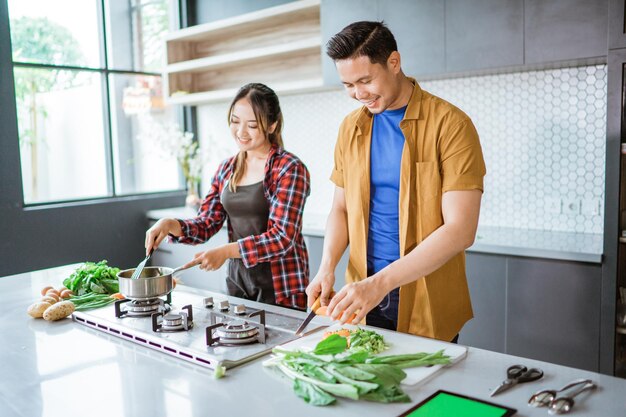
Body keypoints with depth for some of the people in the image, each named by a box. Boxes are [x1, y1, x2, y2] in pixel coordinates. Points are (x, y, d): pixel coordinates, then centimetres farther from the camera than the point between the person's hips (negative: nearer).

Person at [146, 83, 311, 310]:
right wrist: (169, 225, -9)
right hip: (237, 284, 6)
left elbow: (282, 238, -18)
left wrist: (226, 251, -26)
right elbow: (206, 224, 9)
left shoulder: (290, 169, -12)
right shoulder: (227, 169, 8)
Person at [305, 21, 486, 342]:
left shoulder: (449, 124, -13)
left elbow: (460, 230, -20)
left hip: (428, 303, -4)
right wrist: (327, 268, -8)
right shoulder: (350, 128, 4)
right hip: (363, 294, 4)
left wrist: (380, 283, -26)